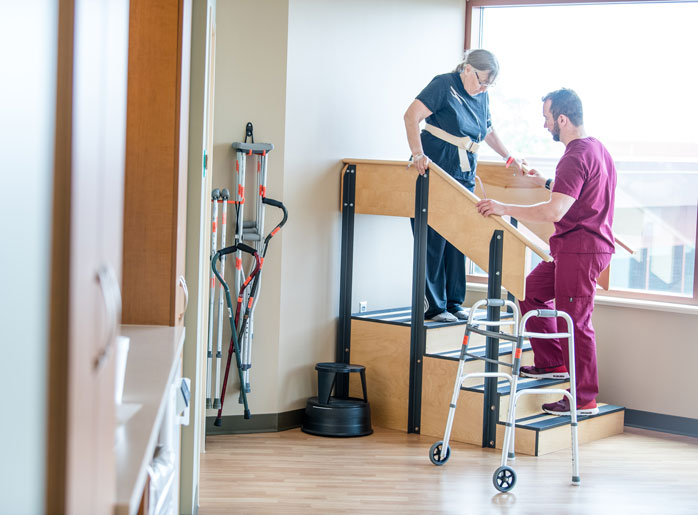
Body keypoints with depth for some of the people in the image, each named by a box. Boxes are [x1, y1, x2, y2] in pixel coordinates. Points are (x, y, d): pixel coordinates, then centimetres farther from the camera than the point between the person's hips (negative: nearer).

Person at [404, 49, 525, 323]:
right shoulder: (444, 85, -8)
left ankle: (453, 303, 15)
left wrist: (510, 158, 25)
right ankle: (432, 307, -1)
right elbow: (411, 116, -19)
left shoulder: (482, 96, 13)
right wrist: (418, 154, -29)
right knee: (433, 240, -5)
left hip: (464, 176, 7)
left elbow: (488, 131, 29)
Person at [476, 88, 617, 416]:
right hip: (579, 247, 11)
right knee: (532, 291, 18)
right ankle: (552, 363, 23)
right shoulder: (596, 148, 14)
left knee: (574, 319, -6)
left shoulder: (576, 157, -20)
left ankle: (584, 399, 1)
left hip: (580, 248, -11)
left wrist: (505, 209, -22)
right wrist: (547, 183, 35)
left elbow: (555, 211, -28)